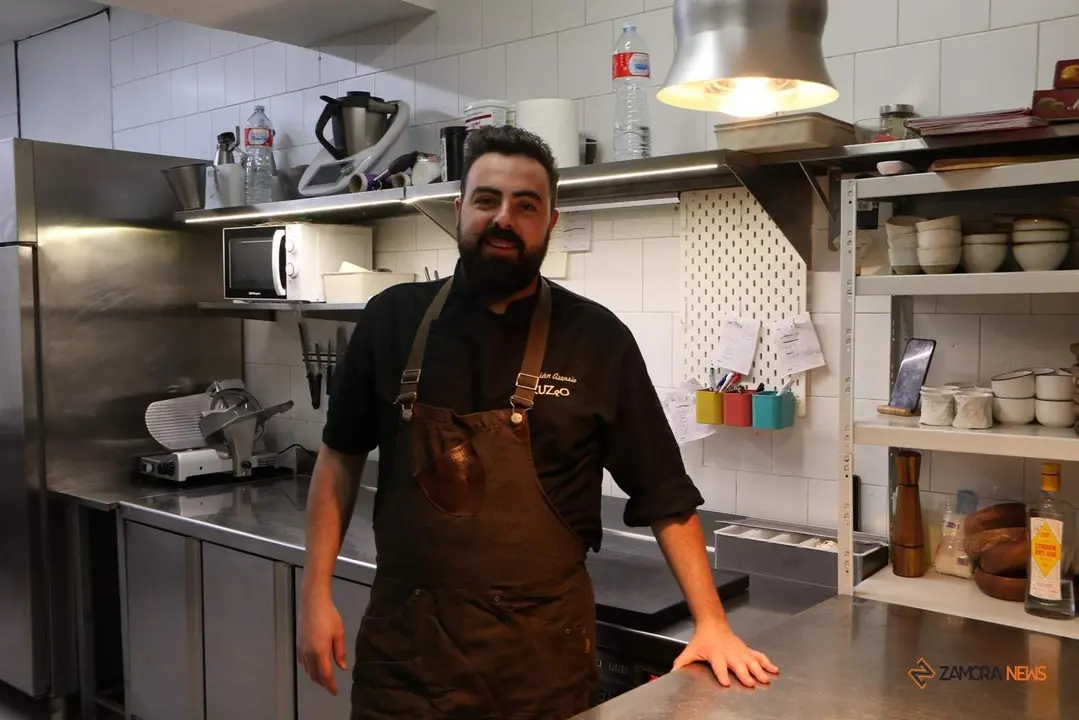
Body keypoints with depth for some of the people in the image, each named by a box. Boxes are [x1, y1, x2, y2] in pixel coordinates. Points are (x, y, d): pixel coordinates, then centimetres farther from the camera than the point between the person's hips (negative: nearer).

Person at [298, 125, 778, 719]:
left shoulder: (596, 340, -7)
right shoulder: (393, 319, -2)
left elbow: (665, 492, -2)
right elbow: (341, 455, 6)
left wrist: (711, 623, -6)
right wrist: (316, 592, 2)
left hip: (541, 652, 0)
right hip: (403, 639, 1)